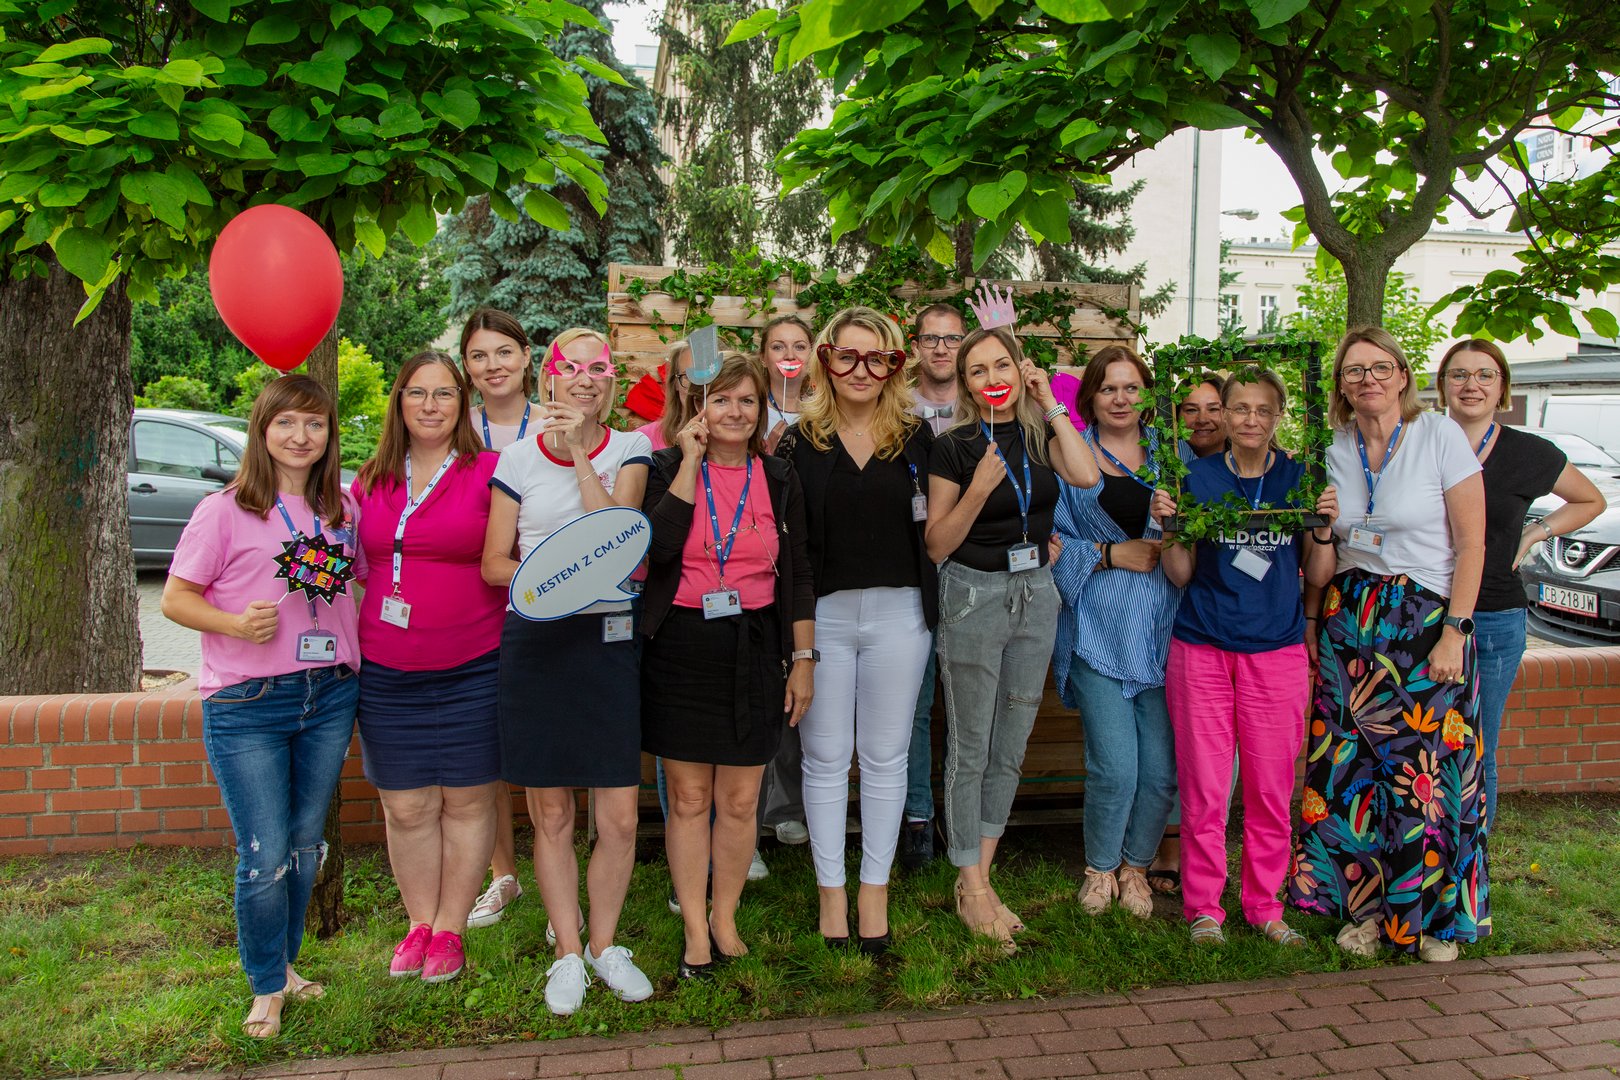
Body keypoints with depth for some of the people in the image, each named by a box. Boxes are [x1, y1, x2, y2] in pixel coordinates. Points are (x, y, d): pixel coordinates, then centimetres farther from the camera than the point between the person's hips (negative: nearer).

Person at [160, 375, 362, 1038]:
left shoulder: (343, 509, 8)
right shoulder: (226, 511, -4)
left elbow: (359, 584, 18)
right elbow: (176, 597, -3)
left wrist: (362, 666, 5)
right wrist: (238, 624, -20)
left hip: (330, 694, 4)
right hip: (246, 705, -4)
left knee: (305, 844, 15)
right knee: (265, 855, -1)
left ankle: (286, 964, 34)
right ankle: (266, 988, 20)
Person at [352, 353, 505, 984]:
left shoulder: (489, 473, -4)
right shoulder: (370, 482, 9)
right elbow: (355, 567, 20)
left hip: (471, 669, -3)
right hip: (385, 672, 4)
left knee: (466, 800, 7)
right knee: (405, 806, 10)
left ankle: (449, 931, 22)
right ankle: (419, 925, 26)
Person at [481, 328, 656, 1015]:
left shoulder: (630, 450, 6)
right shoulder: (518, 458, 7)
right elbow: (493, 562, 6)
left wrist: (580, 454, -13)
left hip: (611, 638, 0)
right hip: (537, 641, 0)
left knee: (619, 816, 1)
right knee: (550, 814, 7)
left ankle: (605, 944, 23)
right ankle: (568, 953, 23)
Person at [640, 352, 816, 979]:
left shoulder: (779, 480, 7)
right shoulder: (669, 466, 0)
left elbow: (797, 575, 9)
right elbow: (660, 544, -18)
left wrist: (803, 659, 5)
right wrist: (691, 462, -15)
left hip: (754, 650, 2)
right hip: (680, 649, -1)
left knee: (739, 802, 8)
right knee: (688, 798, 6)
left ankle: (724, 920, 28)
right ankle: (695, 932, 21)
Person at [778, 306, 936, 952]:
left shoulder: (916, 437, 5)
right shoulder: (798, 442, 1)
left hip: (898, 614, 1)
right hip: (822, 614, -1)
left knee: (885, 758, 9)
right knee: (825, 759, 8)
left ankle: (874, 890, 24)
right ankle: (830, 889, 23)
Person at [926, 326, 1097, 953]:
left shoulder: (1041, 435, 5)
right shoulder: (954, 446, -7)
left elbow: (1086, 476, -17)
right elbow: (936, 546, -8)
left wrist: (1050, 405, -10)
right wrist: (979, 489, -22)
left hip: (1036, 595, 5)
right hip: (974, 596, -5)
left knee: (1011, 748, 11)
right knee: (971, 748, 3)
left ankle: (980, 874, 25)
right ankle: (969, 887, 15)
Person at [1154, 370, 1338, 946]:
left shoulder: (1301, 478, 5)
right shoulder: (1198, 477, 2)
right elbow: (1181, 575, 3)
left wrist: (1325, 525, -9)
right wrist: (1168, 526, -13)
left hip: (1277, 650, 1)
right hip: (1202, 649, -1)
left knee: (1272, 788, 7)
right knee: (1203, 788, 3)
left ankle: (1264, 904, 24)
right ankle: (1203, 906, 18)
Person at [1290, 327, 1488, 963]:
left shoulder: (1440, 437, -7)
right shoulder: (1332, 452, 6)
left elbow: (1471, 541, -9)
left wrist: (1454, 631, -12)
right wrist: (1321, 531, -5)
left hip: (1428, 618, -4)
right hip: (1350, 622, 4)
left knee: (1427, 763, -3)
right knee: (1353, 763, 4)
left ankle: (1436, 913, 17)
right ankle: (1365, 906, 19)